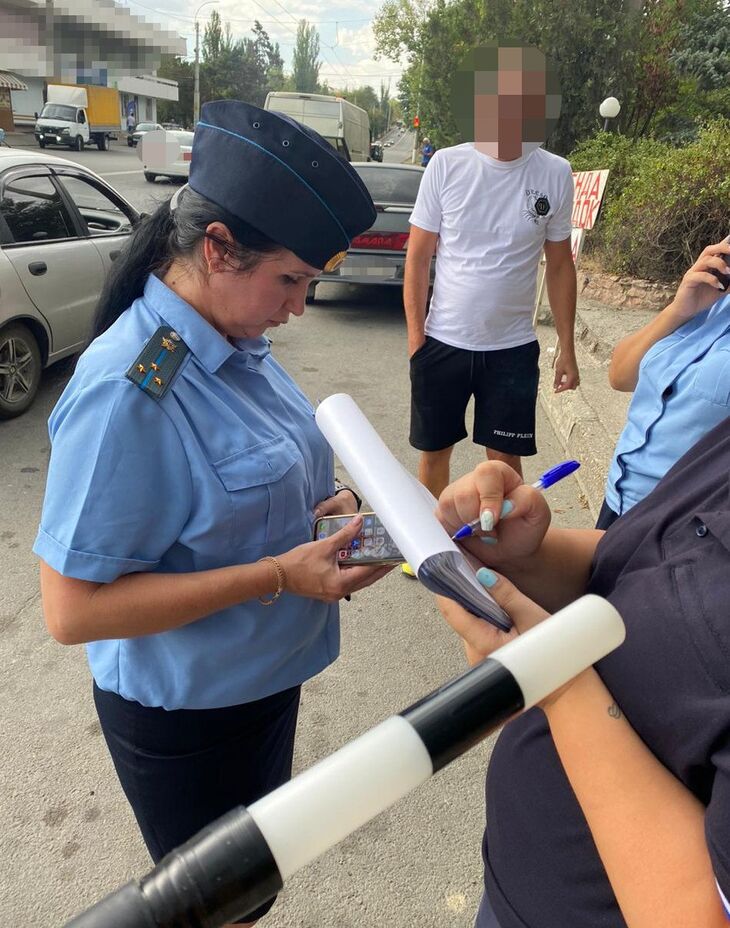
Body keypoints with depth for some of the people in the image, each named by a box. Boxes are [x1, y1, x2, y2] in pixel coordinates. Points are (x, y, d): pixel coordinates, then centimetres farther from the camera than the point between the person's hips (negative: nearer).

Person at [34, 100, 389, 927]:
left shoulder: (236, 342, -5)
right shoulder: (128, 389, -30)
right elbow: (72, 609, -27)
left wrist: (324, 504, -9)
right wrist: (280, 574, -29)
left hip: (265, 678, 7)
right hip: (187, 715, -7)